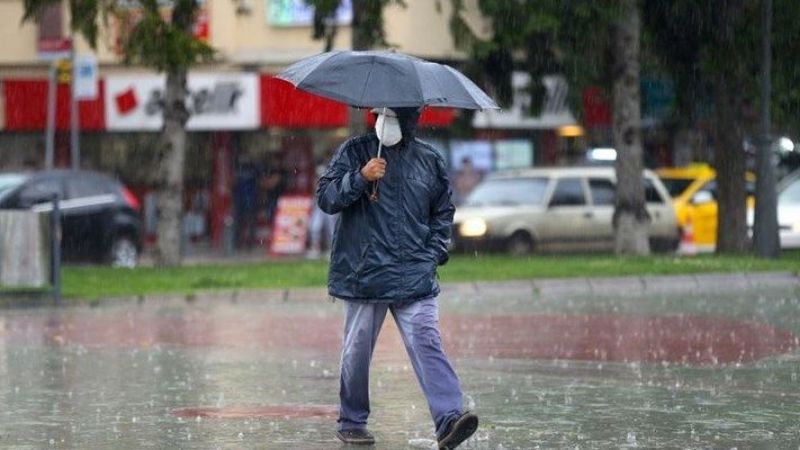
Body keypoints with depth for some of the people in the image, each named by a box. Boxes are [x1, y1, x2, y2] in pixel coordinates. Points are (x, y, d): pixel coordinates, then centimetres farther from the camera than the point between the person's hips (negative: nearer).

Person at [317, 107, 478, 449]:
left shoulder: (429, 160, 11)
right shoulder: (355, 152, 3)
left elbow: (443, 212, 23)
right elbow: (326, 197, -5)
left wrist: (434, 253, 9)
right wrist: (360, 177, -20)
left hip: (415, 278, 1)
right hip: (363, 275, -1)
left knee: (427, 344, -12)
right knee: (357, 350, 7)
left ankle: (448, 419, -22)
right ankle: (351, 422, 22)